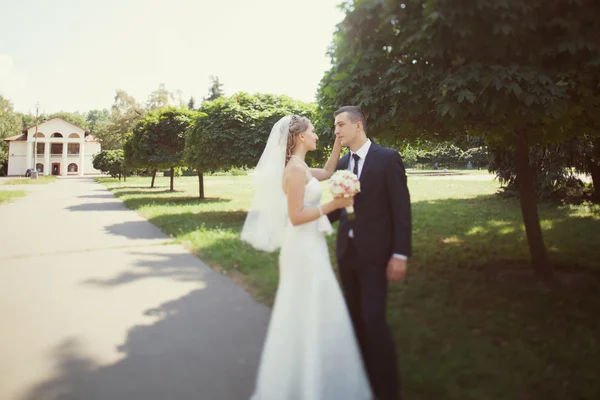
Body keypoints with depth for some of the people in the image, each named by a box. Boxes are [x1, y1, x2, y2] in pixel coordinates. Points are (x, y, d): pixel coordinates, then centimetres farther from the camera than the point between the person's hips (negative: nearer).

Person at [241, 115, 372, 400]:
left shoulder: (300, 168, 11)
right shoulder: (296, 169, -17)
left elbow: (327, 172, 27)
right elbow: (296, 216, -21)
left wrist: (339, 141, 21)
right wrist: (333, 205, -19)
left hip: (308, 246, 10)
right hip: (304, 248, -10)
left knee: (304, 315, 18)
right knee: (311, 315, -1)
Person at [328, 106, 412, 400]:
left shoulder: (387, 158, -8)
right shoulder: (341, 164, 10)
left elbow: (401, 208, -11)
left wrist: (400, 255, -15)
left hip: (375, 252, -6)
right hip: (346, 250, 6)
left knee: (374, 319, -10)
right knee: (356, 317, 13)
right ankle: (364, 375, 30)